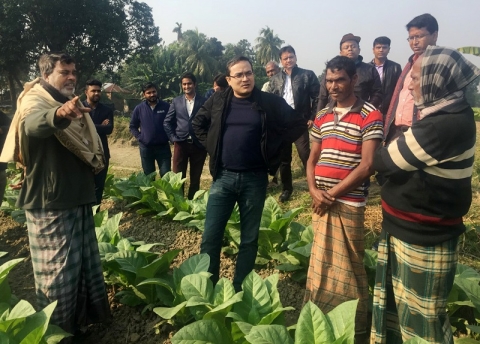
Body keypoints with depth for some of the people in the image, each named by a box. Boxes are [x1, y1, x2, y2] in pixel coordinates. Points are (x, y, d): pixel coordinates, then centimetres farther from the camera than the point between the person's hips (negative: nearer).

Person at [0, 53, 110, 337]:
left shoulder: (72, 104, 14)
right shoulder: (34, 100, -13)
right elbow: (33, 123, -40)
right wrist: (59, 114, -58)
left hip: (78, 197, 9)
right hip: (50, 201, -9)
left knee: (85, 262, 19)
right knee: (57, 269, -1)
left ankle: (84, 316, 36)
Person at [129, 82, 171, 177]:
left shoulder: (165, 106, -3)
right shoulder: (139, 108, 1)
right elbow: (132, 126, 11)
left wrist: (170, 136, -4)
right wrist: (140, 137, -1)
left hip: (163, 147, -1)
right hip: (146, 148, 2)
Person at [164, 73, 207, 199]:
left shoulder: (203, 101, -1)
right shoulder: (176, 101, 6)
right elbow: (167, 122, 9)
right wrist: (173, 138, 1)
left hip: (198, 144, -1)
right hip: (181, 143, 1)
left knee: (195, 178, 9)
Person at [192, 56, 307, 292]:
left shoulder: (271, 103, -3)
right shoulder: (217, 101, 3)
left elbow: (298, 125, 3)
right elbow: (198, 124, 18)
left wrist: (271, 147, -3)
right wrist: (211, 146, 5)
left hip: (255, 179, -1)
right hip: (223, 177, 1)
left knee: (249, 239, 9)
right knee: (211, 236, 2)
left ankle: (240, 289, 25)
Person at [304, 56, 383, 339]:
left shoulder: (370, 116, -9)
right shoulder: (322, 117, 10)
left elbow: (367, 166, -15)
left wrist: (332, 194, -13)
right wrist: (314, 190, -5)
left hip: (348, 204, -6)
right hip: (321, 202, 6)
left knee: (346, 267, 6)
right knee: (320, 262, 16)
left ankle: (355, 327, 27)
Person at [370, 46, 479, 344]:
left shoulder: (445, 125, -26)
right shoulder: (451, 115, 7)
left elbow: (385, 161, -18)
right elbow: (405, 160, 9)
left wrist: (379, 154, 0)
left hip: (423, 238, -9)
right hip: (418, 230, 9)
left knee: (421, 318, 11)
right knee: (401, 306, 23)